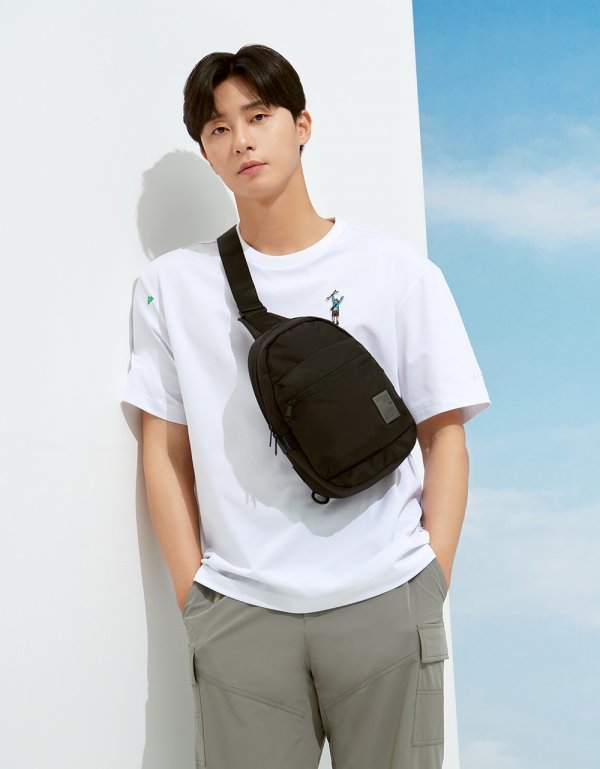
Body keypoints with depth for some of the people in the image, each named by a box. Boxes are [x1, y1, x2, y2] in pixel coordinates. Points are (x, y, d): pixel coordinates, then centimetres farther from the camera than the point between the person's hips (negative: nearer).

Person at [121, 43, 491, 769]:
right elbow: (165, 454, 6)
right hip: (238, 613, 1)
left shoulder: (399, 272, 2)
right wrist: (194, 601, 0)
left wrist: (431, 593, -3)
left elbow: (444, 437, 3)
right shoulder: (171, 285, 5)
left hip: (384, 603, 0)